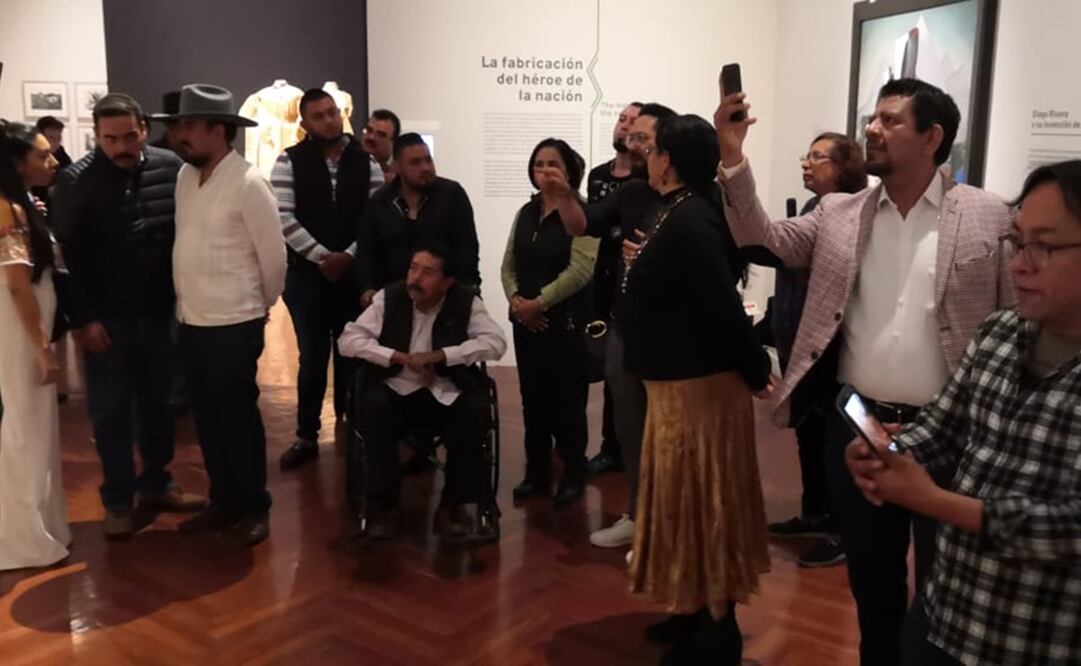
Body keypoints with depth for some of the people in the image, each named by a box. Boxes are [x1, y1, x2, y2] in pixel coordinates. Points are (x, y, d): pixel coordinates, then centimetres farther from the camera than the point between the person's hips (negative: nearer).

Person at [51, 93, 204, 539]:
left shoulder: (169, 168, -3)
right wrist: (83, 318, -12)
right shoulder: (76, 181, -10)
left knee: (157, 403, 15)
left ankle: (156, 485, 33)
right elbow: (68, 255, -9)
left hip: (158, 310, 3)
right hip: (106, 318, -3)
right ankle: (118, 500, 23)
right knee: (110, 411, 8)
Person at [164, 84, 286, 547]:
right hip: (191, 321, 7)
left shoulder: (248, 184, -14)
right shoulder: (185, 176, 7)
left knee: (238, 417, 4)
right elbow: (185, 243, 14)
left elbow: (273, 253, -10)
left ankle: (254, 507, 20)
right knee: (207, 417, 15)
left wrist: (262, 304, 3)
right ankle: (223, 500, 30)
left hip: (234, 324, -7)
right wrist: (184, 301, 15)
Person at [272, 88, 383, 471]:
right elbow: (283, 218, -9)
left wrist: (348, 256, -12)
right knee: (313, 358, 4)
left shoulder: (365, 162, 4)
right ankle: (307, 437, 16)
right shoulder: (290, 162, -2)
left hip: (354, 274, 2)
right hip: (307, 274, -1)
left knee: (351, 355, 8)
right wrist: (321, 256, -13)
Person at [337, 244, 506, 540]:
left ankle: (454, 504, -11)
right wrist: (402, 358, -17)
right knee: (373, 405, -30)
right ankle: (384, 504, -15)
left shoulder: (465, 301, -4)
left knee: (476, 411, -29)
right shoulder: (389, 297, -2)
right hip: (398, 390, 1)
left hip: (450, 394, 0)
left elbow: (495, 342, -13)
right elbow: (348, 339, -6)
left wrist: (438, 355, -20)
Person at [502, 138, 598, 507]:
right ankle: (536, 473, 21)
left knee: (567, 401, 0)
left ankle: (573, 475, 14)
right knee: (533, 400, 10)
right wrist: (515, 299, -6)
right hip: (525, 322, 6)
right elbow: (509, 264, 12)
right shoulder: (526, 213, 13)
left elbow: (581, 269, -17)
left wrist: (539, 302, -16)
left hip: (565, 321, -6)